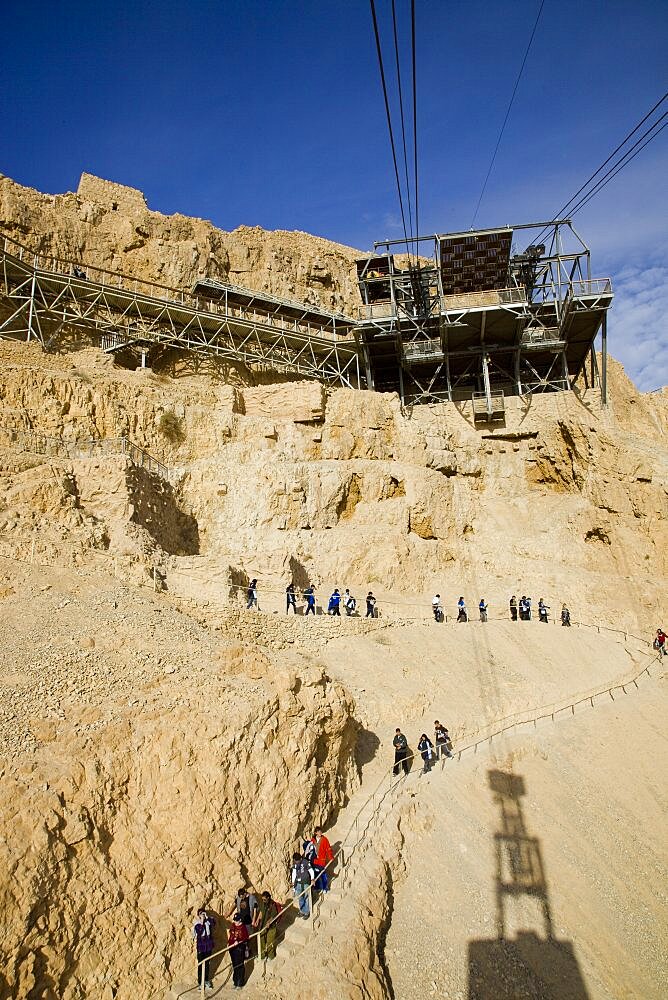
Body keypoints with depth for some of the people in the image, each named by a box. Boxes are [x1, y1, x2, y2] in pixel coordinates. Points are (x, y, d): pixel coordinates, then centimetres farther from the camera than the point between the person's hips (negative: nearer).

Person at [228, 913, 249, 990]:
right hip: (232, 948, 7)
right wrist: (228, 943, 13)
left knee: (239, 966, -4)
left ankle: (240, 984, 6)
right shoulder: (233, 926, 10)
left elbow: (245, 937, -15)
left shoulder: (243, 927, -11)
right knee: (234, 966, 15)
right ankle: (235, 983, 27)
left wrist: (239, 941, -26)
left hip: (239, 948, -7)